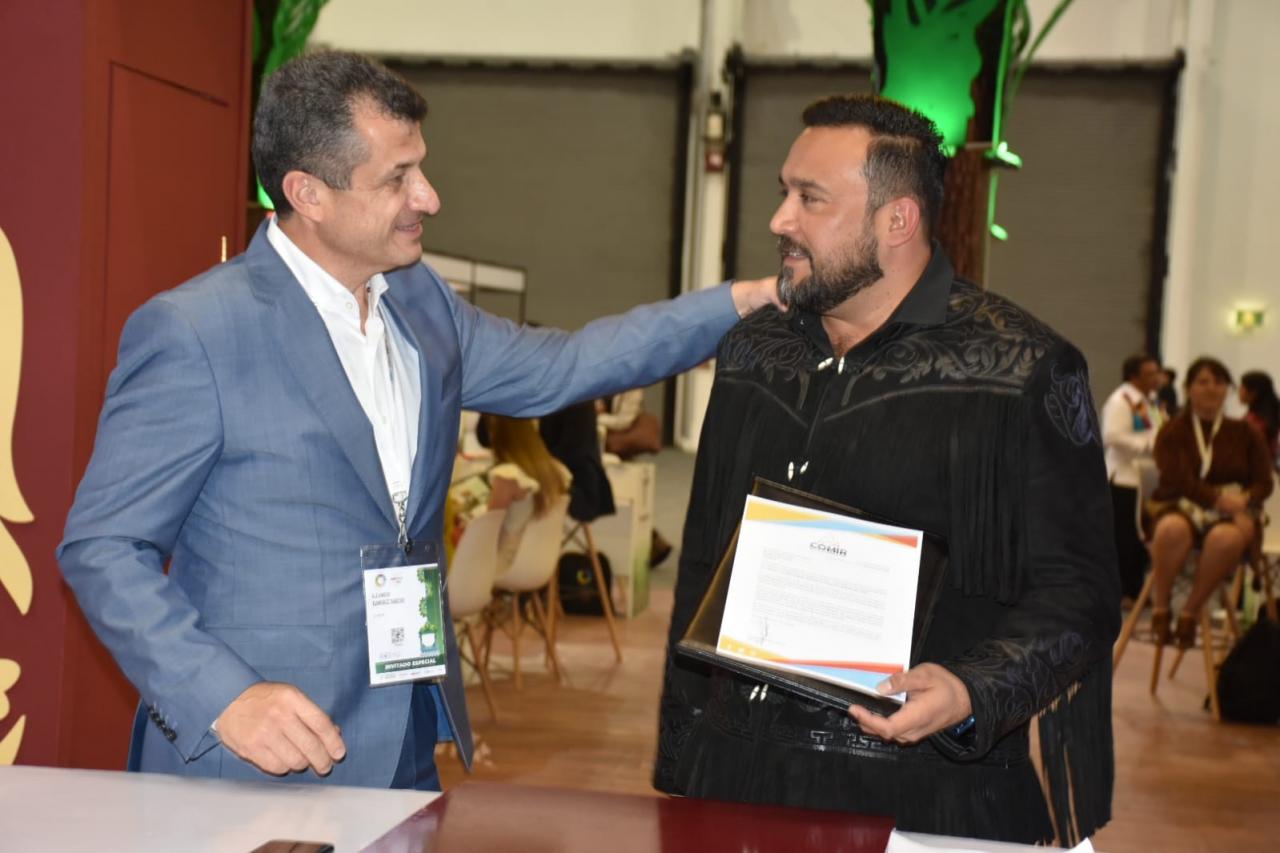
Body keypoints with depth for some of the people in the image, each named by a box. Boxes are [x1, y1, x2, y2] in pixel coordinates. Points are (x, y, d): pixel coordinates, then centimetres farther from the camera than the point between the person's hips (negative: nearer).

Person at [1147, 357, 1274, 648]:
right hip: (1181, 507, -1)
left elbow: (1264, 481, 6)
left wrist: (1244, 500, -18)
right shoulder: (1173, 432, 7)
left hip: (1231, 514, 1)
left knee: (1227, 538, -38)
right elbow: (1177, 479, -9)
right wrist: (1220, 498, -25)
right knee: (1171, 529, -40)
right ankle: (1160, 608, -23)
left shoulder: (1244, 433, 15)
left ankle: (1190, 612, -22)